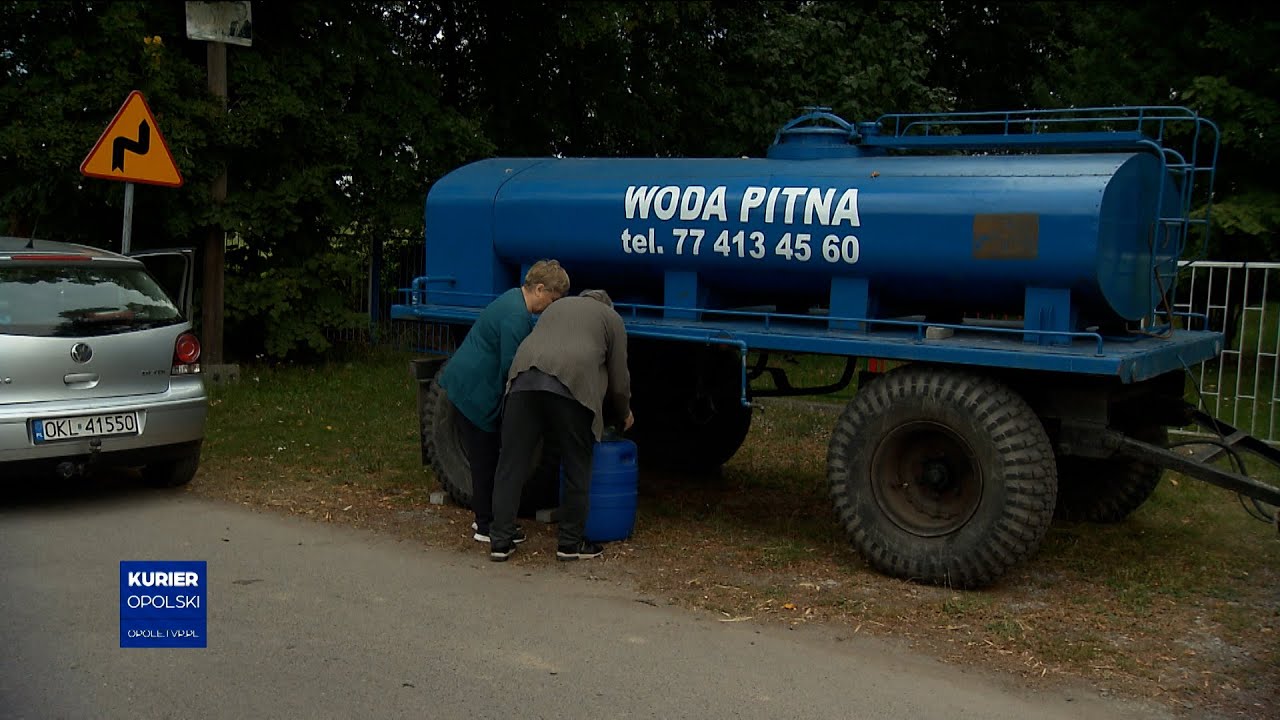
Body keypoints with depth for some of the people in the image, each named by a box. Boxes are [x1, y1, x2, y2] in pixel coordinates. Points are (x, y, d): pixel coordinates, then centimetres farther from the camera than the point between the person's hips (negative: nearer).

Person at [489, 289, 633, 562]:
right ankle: (570, 543, 15)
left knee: (512, 463, 7)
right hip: (572, 386, -4)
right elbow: (618, 379, 16)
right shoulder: (611, 318, 20)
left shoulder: (557, 306, 34)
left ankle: (500, 540, 8)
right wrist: (624, 414, 33)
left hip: (524, 379, 4)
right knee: (577, 468, 9)